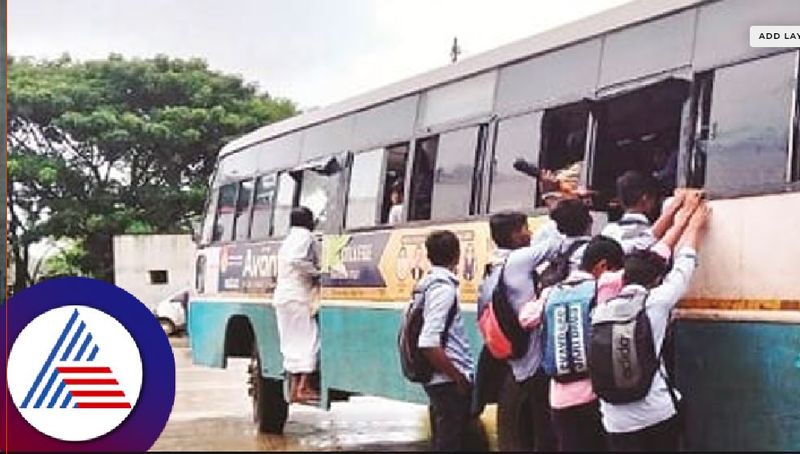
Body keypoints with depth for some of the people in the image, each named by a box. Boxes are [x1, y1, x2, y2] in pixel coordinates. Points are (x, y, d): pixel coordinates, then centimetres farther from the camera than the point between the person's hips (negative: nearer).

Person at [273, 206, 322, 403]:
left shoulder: (288, 239, 25)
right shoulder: (305, 236, -5)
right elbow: (297, 260, -22)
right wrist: (316, 273, -12)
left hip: (282, 298, 9)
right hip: (298, 297, -9)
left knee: (293, 343, 9)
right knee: (308, 340, -9)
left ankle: (294, 388, 8)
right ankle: (302, 387, -15)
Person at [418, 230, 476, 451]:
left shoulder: (428, 283, 9)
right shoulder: (444, 287, -17)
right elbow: (429, 343, -26)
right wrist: (459, 378, -16)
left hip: (441, 380, 9)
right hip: (449, 383, -9)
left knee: (443, 442, 17)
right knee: (451, 444, -2)